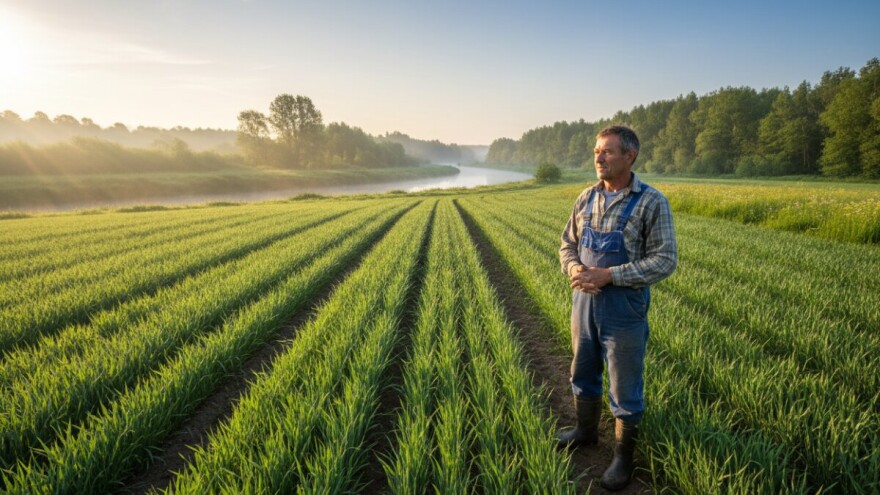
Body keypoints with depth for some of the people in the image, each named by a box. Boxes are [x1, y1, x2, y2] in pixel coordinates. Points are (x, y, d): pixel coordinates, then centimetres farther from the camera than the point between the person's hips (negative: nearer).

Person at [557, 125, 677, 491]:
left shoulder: (652, 203, -13)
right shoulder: (586, 198, 4)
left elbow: (665, 261, -16)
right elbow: (567, 245, 10)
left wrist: (608, 275, -24)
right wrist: (574, 269, -13)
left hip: (624, 308, -5)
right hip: (585, 302, 5)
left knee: (625, 389, 9)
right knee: (583, 375, 20)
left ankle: (623, 457, 28)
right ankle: (586, 431, 43)